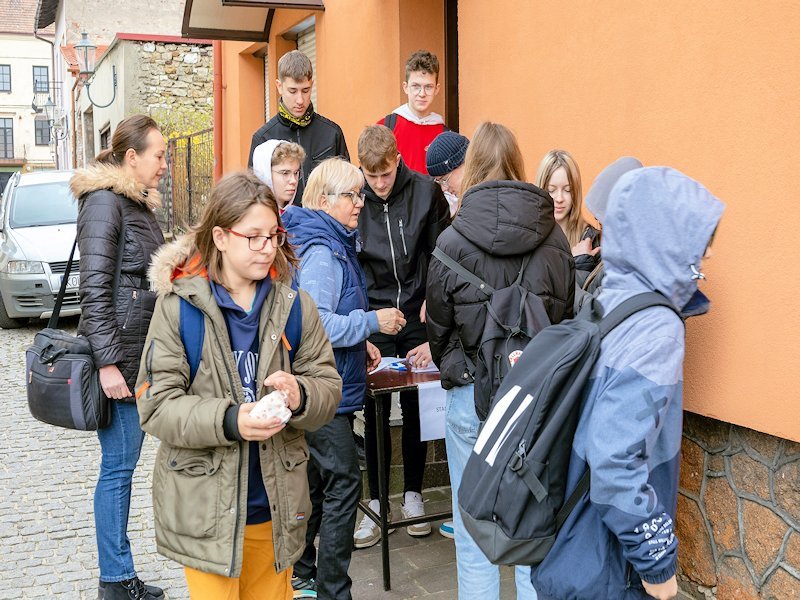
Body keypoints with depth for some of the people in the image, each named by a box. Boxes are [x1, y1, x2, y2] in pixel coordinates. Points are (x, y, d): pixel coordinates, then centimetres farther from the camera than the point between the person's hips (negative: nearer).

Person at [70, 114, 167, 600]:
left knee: (122, 465, 12)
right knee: (119, 466, -2)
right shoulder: (104, 202, -11)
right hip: (119, 356, -9)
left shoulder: (139, 204, 17)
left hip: (141, 354, 9)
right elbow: (94, 288, -17)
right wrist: (108, 363, -20)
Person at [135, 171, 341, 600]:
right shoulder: (178, 305, -9)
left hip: (276, 502, 3)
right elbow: (156, 406, -12)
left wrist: (300, 397, -22)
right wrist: (229, 422, -26)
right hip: (205, 506, -3)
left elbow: (328, 386, 1)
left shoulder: (293, 303, 1)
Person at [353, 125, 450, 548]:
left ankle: (413, 496, 25)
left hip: (418, 317, 0)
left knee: (416, 409, 9)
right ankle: (377, 504, 18)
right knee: (375, 413, 5)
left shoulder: (426, 192, -5)